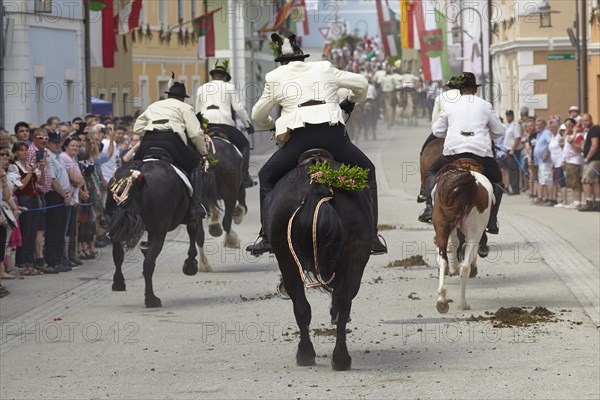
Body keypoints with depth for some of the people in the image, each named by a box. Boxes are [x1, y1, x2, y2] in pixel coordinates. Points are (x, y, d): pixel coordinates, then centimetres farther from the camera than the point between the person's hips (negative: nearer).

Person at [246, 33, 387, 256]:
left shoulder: (275, 78, 17)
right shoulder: (324, 69, 21)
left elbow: (258, 116, 24)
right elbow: (361, 84, 27)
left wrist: (271, 125, 46)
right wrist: (351, 102, 48)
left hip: (299, 137, -1)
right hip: (333, 133, 1)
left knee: (266, 177, 20)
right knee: (367, 172, 21)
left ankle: (267, 237, 7)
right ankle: (372, 236, 11)